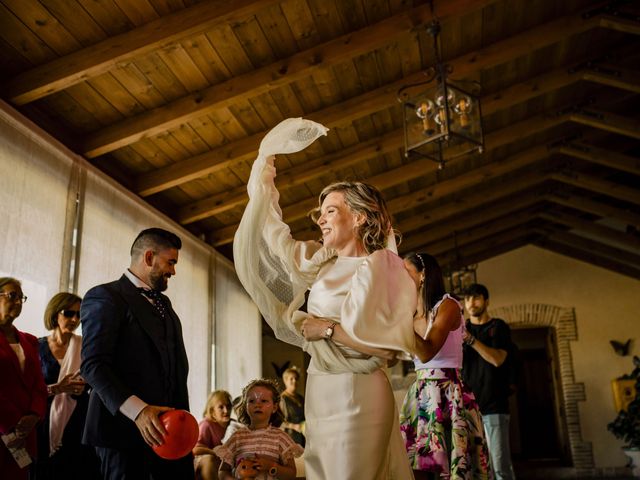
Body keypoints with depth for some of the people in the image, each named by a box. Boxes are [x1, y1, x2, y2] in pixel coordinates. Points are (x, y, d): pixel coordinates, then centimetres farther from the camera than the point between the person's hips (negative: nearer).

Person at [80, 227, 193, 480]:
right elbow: (93, 365, -15)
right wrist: (137, 410, -26)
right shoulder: (105, 296, -4)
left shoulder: (164, 303, 22)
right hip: (126, 427, -7)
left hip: (170, 425, 7)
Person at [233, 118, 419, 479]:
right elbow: (274, 239, 22)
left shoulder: (377, 266, -11)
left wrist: (328, 329, -13)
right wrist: (264, 174, 24)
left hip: (356, 395, -7)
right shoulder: (322, 263, 11)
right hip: (321, 393, 7)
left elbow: (389, 341, -20)